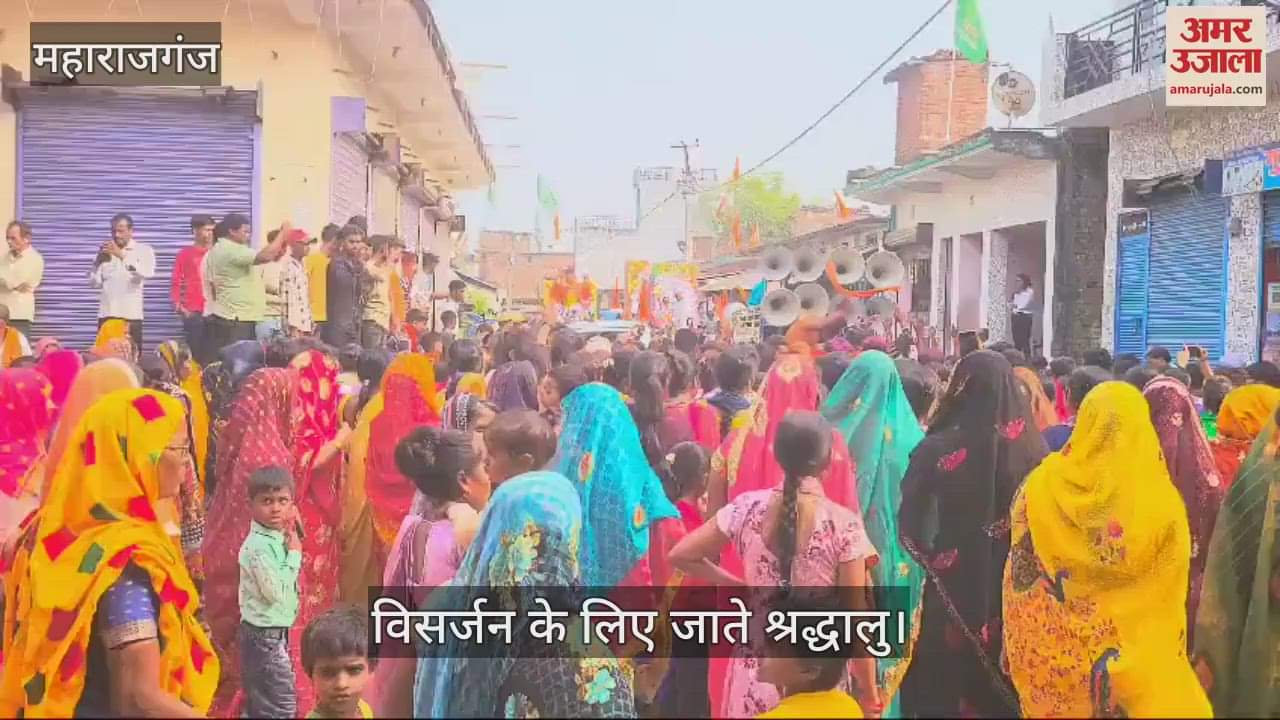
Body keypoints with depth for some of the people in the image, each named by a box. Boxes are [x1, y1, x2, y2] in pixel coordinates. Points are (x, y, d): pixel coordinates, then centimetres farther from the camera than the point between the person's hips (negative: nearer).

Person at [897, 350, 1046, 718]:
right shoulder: (1031, 447, -11)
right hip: (1015, 588, 2)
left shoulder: (938, 449, -14)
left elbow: (909, 525, -8)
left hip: (953, 588, -2)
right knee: (1005, 683, 18)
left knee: (947, 688, 14)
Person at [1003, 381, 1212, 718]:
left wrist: (1017, 652, 6)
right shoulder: (1162, 501, -12)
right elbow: (1167, 607, -5)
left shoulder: (1042, 483, -8)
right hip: (1135, 658, -1)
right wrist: (1165, 662, 8)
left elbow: (1019, 577, -4)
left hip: (1051, 654, 1)